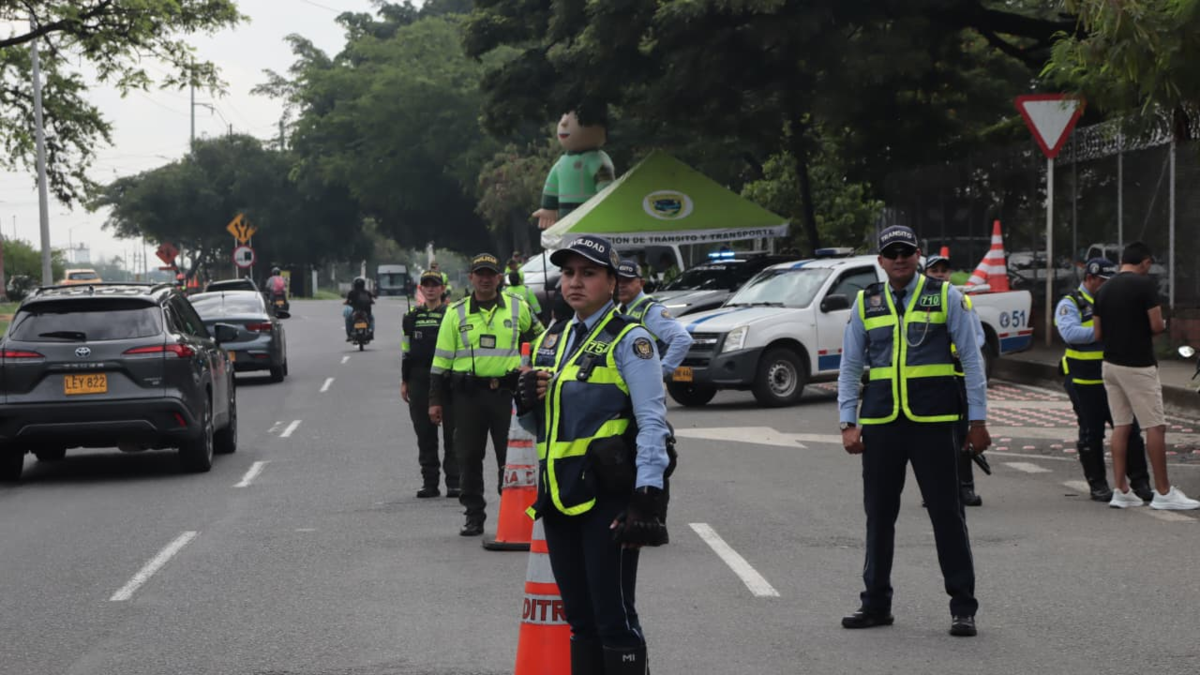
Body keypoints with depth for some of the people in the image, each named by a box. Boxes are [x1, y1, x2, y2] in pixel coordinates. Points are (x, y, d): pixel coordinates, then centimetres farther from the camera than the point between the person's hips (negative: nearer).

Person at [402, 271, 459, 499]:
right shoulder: (412, 316, 12)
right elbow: (406, 350, 16)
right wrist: (404, 381, 11)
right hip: (419, 381, 3)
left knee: (451, 433, -3)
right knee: (424, 433, 5)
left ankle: (454, 482, 3)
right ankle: (429, 482, 11)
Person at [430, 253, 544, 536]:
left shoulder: (518, 308, 6)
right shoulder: (456, 313, 6)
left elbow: (538, 339, 21)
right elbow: (441, 358, 6)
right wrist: (435, 400, 3)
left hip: (507, 392, -1)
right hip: (468, 393, 1)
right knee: (469, 458, 4)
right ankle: (474, 516, 13)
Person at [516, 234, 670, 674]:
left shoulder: (628, 339, -7)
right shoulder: (551, 340, 16)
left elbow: (652, 421, -14)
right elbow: (535, 424, 24)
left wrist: (648, 495, -22)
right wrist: (527, 401, 0)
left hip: (607, 495, -7)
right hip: (558, 494, 7)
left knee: (614, 618, -6)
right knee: (579, 617, 14)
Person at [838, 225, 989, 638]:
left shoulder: (946, 297, 3)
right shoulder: (866, 303, 9)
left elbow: (972, 360, 3)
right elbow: (850, 367, 11)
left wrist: (978, 420, -1)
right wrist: (848, 423, 2)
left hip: (933, 422, -3)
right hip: (880, 425, 3)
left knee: (947, 513, 0)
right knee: (879, 515, 9)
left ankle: (962, 607, 7)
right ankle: (876, 604, 19)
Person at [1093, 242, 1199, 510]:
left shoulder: (1103, 290, 8)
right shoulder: (1145, 284, -12)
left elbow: (1097, 333, 9)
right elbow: (1156, 326, -14)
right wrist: (1163, 325, 8)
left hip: (1110, 364, 7)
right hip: (1138, 366, -7)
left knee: (1121, 426, 10)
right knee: (1155, 427, -1)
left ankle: (1121, 491, 9)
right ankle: (1163, 493, 1)